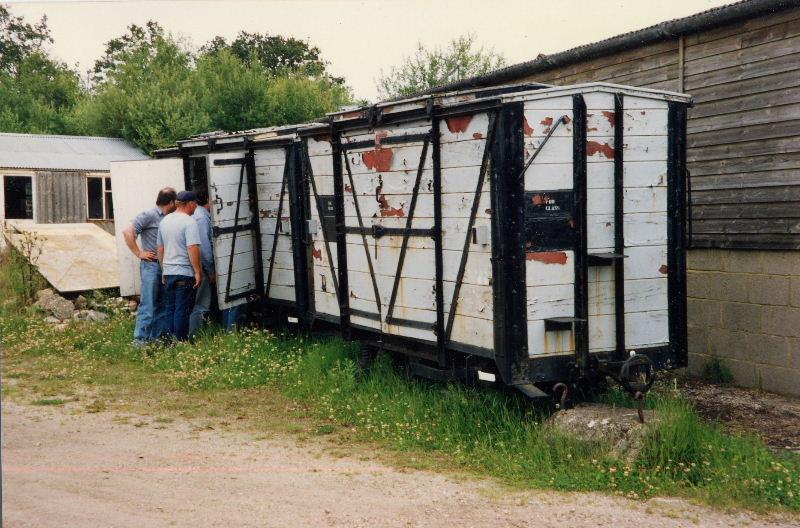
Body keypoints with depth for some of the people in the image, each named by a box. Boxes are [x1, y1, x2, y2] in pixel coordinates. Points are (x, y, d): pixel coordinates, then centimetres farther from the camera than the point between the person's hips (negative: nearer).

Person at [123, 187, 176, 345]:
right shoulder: (149, 216, -8)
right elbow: (127, 232, -15)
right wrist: (139, 253, -13)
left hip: (165, 267, 8)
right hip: (151, 265, -7)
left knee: (162, 305, 10)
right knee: (148, 305, -9)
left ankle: (156, 338, 17)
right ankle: (140, 339, -6)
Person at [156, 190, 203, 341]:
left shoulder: (165, 221, 11)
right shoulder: (189, 222, -13)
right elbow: (193, 249, -21)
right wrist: (198, 272, -16)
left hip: (168, 273, 7)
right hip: (184, 273, -7)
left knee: (169, 309, 12)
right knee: (182, 310, -2)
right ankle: (180, 341, 1)